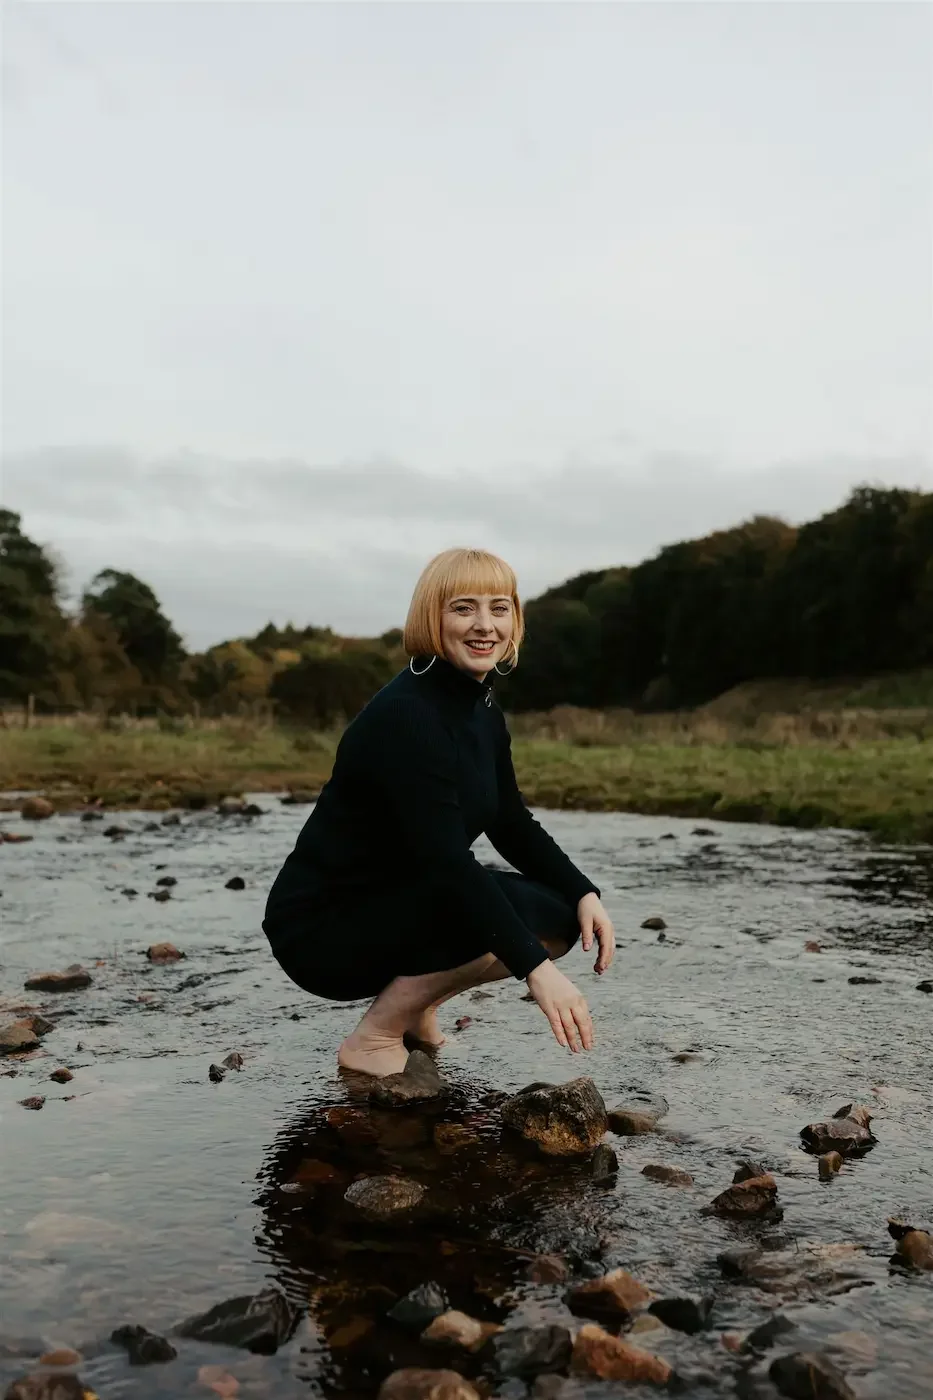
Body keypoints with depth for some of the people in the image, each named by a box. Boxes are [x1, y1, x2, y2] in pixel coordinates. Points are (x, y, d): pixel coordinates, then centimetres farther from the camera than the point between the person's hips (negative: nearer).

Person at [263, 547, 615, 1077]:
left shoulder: (484, 713, 5)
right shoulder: (405, 716, -24)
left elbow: (514, 827, 10)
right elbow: (446, 860, -32)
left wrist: (586, 894, -5)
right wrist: (537, 967, -36)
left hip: (392, 906, 9)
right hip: (321, 928, -9)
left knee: (561, 916, -2)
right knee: (510, 909, -26)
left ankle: (413, 1003, 12)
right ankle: (374, 1038, -10)